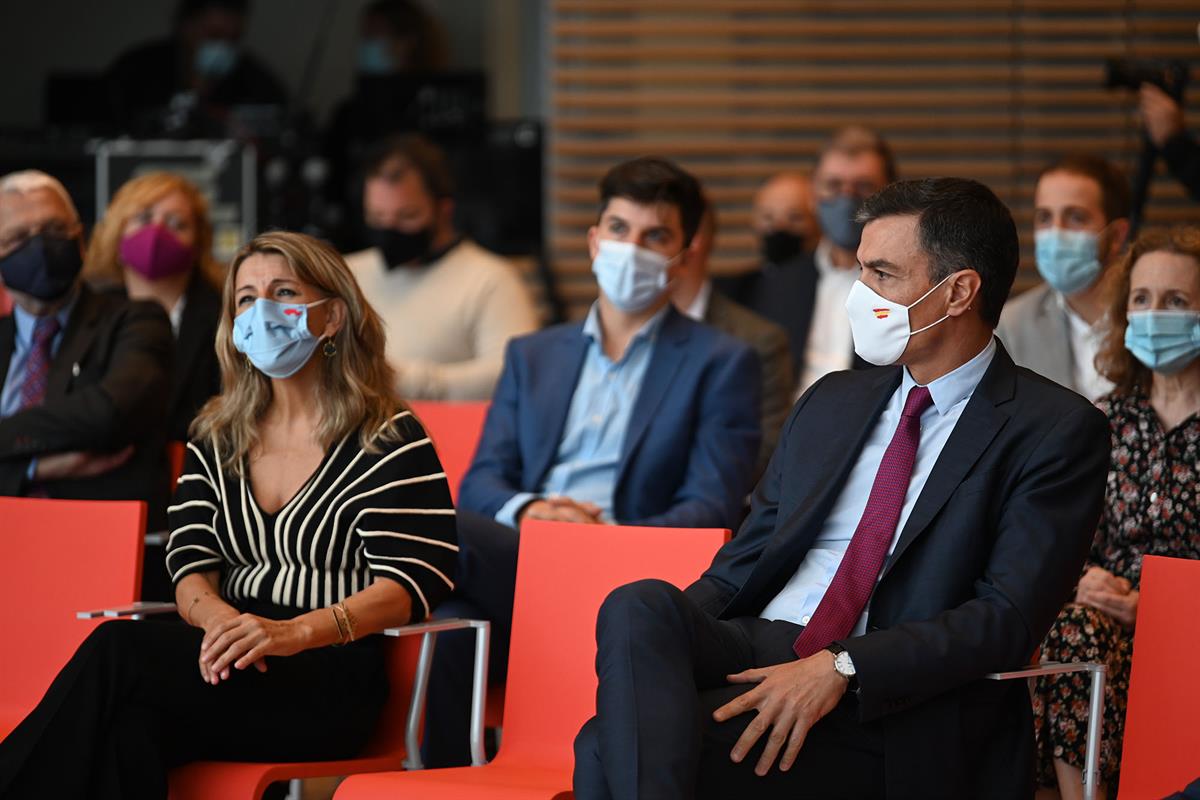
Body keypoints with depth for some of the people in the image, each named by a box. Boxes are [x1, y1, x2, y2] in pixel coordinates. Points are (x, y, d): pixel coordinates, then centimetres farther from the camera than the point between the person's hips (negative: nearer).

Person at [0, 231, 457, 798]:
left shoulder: (388, 442, 2)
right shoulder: (216, 442, 20)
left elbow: (408, 585, -8)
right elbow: (190, 568, 11)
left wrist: (293, 632, -24)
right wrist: (219, 618, -15)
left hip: (329, 681, -5)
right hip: (235, 662, 5)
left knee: (119, 652, -29)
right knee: (132, 721, -34)